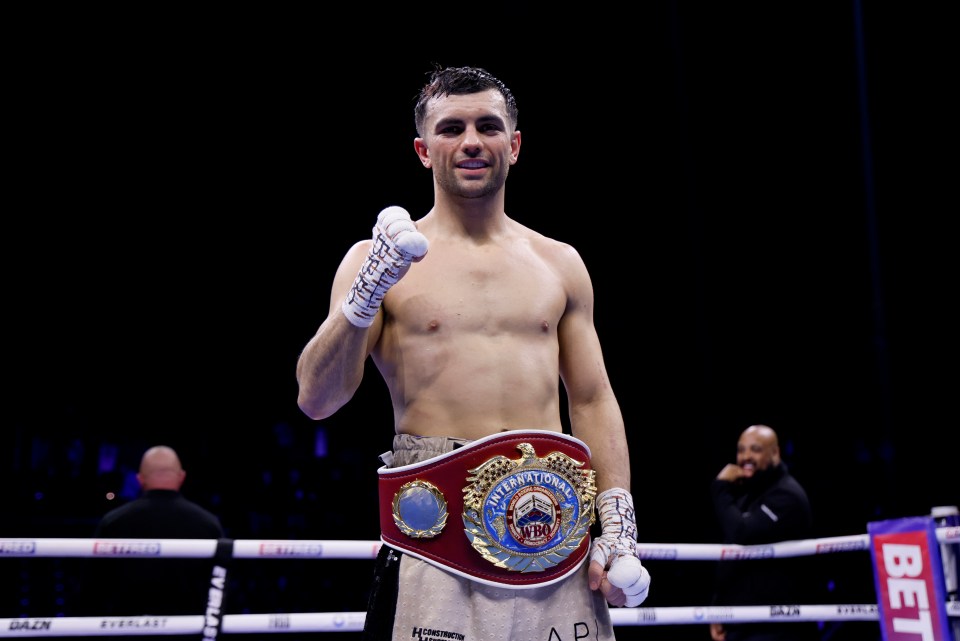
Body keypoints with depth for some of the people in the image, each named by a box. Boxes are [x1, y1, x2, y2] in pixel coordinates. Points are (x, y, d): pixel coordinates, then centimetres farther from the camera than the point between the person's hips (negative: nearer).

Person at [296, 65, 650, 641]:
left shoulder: (560, 264, 14)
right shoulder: (379, 260, 3)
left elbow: (594, 401, 13)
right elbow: (316, 400, -5)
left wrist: (617, 521, 4)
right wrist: (364, 298, -18)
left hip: (555, 525, 3)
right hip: (434, 527, -3)